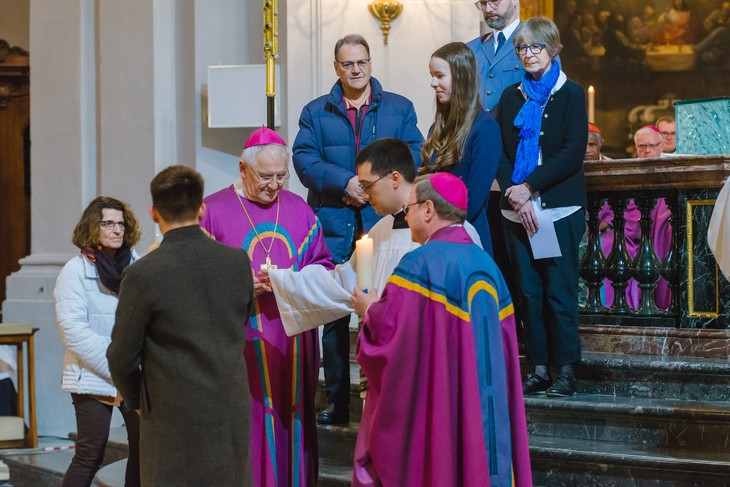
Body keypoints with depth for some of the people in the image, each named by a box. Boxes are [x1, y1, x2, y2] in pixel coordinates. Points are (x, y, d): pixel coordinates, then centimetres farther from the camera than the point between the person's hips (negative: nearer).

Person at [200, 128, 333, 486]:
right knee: (247, 428, -2)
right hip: (240, 345, -3)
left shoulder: (299, 210, 9)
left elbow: (322, 265, 10)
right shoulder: (212, 211, -2)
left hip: (293, 346, 3)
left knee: (292, 423, 7)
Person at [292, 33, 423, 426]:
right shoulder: (315, 112, 10)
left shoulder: (400, 109, 10)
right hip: (333, 226, 1)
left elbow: (414, 155, 0)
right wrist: (346, 183, -16)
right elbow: (304, 159, -2)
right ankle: (337, 401, 9)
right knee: (333, 315, 2)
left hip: (384, 222, 0)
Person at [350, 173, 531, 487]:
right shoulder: (486, 265, 9)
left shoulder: (420, 263, -13)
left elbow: (386, 329, -18)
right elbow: (498, 341, 15)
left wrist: (368, 308, 5)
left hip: (431, 410, -7)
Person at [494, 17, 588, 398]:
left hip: (558, 208, -4)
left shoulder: (571, 94, 2)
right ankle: (538, 369, 11)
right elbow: (500, 152, 9)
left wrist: (529, 187, -13)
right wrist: (513, 192, -8)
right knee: (529, 292, 5)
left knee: (559, 292, -5)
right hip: (517, 209, 4)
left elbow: (573, 152, -8)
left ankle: (565, 370, 2)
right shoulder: (511, 97, 15)